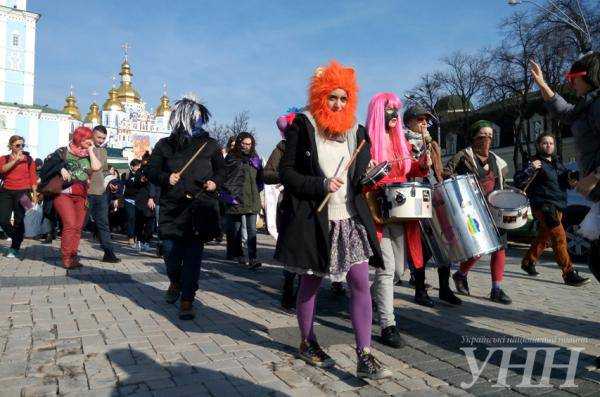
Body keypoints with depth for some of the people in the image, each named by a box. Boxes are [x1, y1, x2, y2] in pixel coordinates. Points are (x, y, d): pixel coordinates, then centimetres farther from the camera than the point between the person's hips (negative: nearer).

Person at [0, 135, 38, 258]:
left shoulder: (28, 159, 8)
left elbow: (33, 177, 5)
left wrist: (34, 193, -1)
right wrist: (16, 159, -12)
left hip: (22, 192, -2)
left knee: (19, 221, -3)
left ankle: (15, 248, 9)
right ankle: (16, 240, 21)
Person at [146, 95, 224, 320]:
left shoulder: (210, 145, 8)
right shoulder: (165, 145, 7)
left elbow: (220, 170, 17)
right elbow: (151, 171, 9)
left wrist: (215, 182, -3)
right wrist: (166, 178, -11)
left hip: (200, 208, 0)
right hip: (172, 207, 1)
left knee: (193, 255, -2)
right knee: (171, 251, 3)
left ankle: (187, 301, 7)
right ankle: (175, 282, 36)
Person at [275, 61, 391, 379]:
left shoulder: (356, 132, 11)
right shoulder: (302, 127, -3)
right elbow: (286, 173, -7)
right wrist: (321, 185, -18)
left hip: (350, 220, 4)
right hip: (314, 220, -4)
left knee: (361, 283, -2)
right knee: (311, 282, 11)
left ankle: (364, 357, 5)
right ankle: (307, 343, 31)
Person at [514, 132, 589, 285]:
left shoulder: (557, 162, 17)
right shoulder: (536, 163, -6)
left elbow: (566, 179, 26)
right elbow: (518, 181, -14)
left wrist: (571, 180, 3)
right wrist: (531, 169, -28)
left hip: (558, 207, 9)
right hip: (544, 205, -8)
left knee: (543, 237, 18)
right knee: (559, 238, -15)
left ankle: (527, 262, 34)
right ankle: (569, 274, -13)